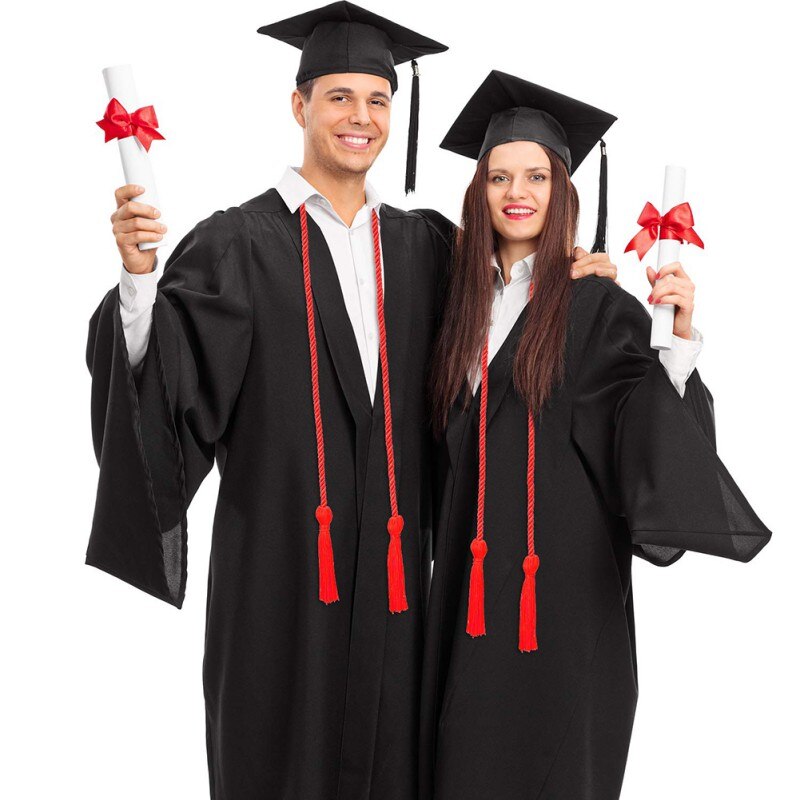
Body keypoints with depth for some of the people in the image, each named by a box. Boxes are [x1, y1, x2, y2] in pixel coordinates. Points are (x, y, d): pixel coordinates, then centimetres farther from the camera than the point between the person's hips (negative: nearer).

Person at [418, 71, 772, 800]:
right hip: (471, 562, 5)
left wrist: (682, 340, -27)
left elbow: (644, 430, -16)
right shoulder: (465, 301, 9)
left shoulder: (598, 306, -7)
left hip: (559, 568, -5)